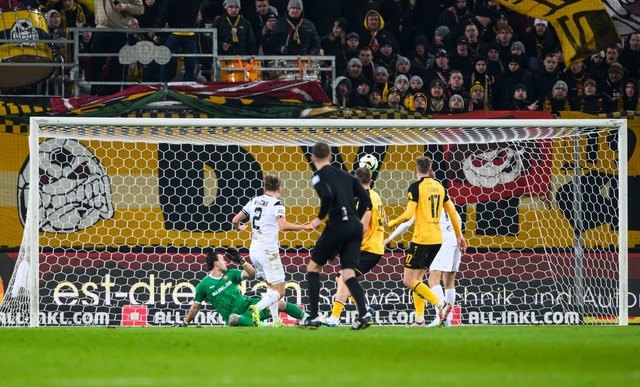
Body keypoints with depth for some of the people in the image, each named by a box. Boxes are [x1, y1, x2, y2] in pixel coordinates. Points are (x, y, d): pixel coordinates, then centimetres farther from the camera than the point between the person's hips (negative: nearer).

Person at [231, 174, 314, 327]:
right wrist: (304, 227, -14)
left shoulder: (254, 201, 11)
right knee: (279, 291, -5)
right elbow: (283, 225, -24)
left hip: (254, 250, 7)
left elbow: (235, 220, 16)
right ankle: (257, 308, -28)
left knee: (271, 287, 20)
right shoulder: (276, 204, -9)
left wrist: (239, 228, 38)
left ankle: (276, 320, 13)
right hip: (268, 251, -7)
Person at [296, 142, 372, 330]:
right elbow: (365, 198, 14)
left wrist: (320, 218, -5)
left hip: (338, 225, -6)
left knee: (313, 267, 10)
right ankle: (364, 314, -18)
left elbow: (327, 196, -18)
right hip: (356, 227, 6)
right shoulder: (345, 175, 20)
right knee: (348, 273, 4)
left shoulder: (319, 176, 0)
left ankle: (313, 317, 5)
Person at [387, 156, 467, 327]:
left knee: (409, 281, -5)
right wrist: (459, 235, 26)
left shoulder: (416, 187, -9)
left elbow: (408, 214, -16)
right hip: (437, 238, 8)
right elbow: (452, 212, 16)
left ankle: (441, 304, -18)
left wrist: (393, 223, 3)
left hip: (421, 238, -8)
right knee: (417, 279, 15)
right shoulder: (439, 187, 11)